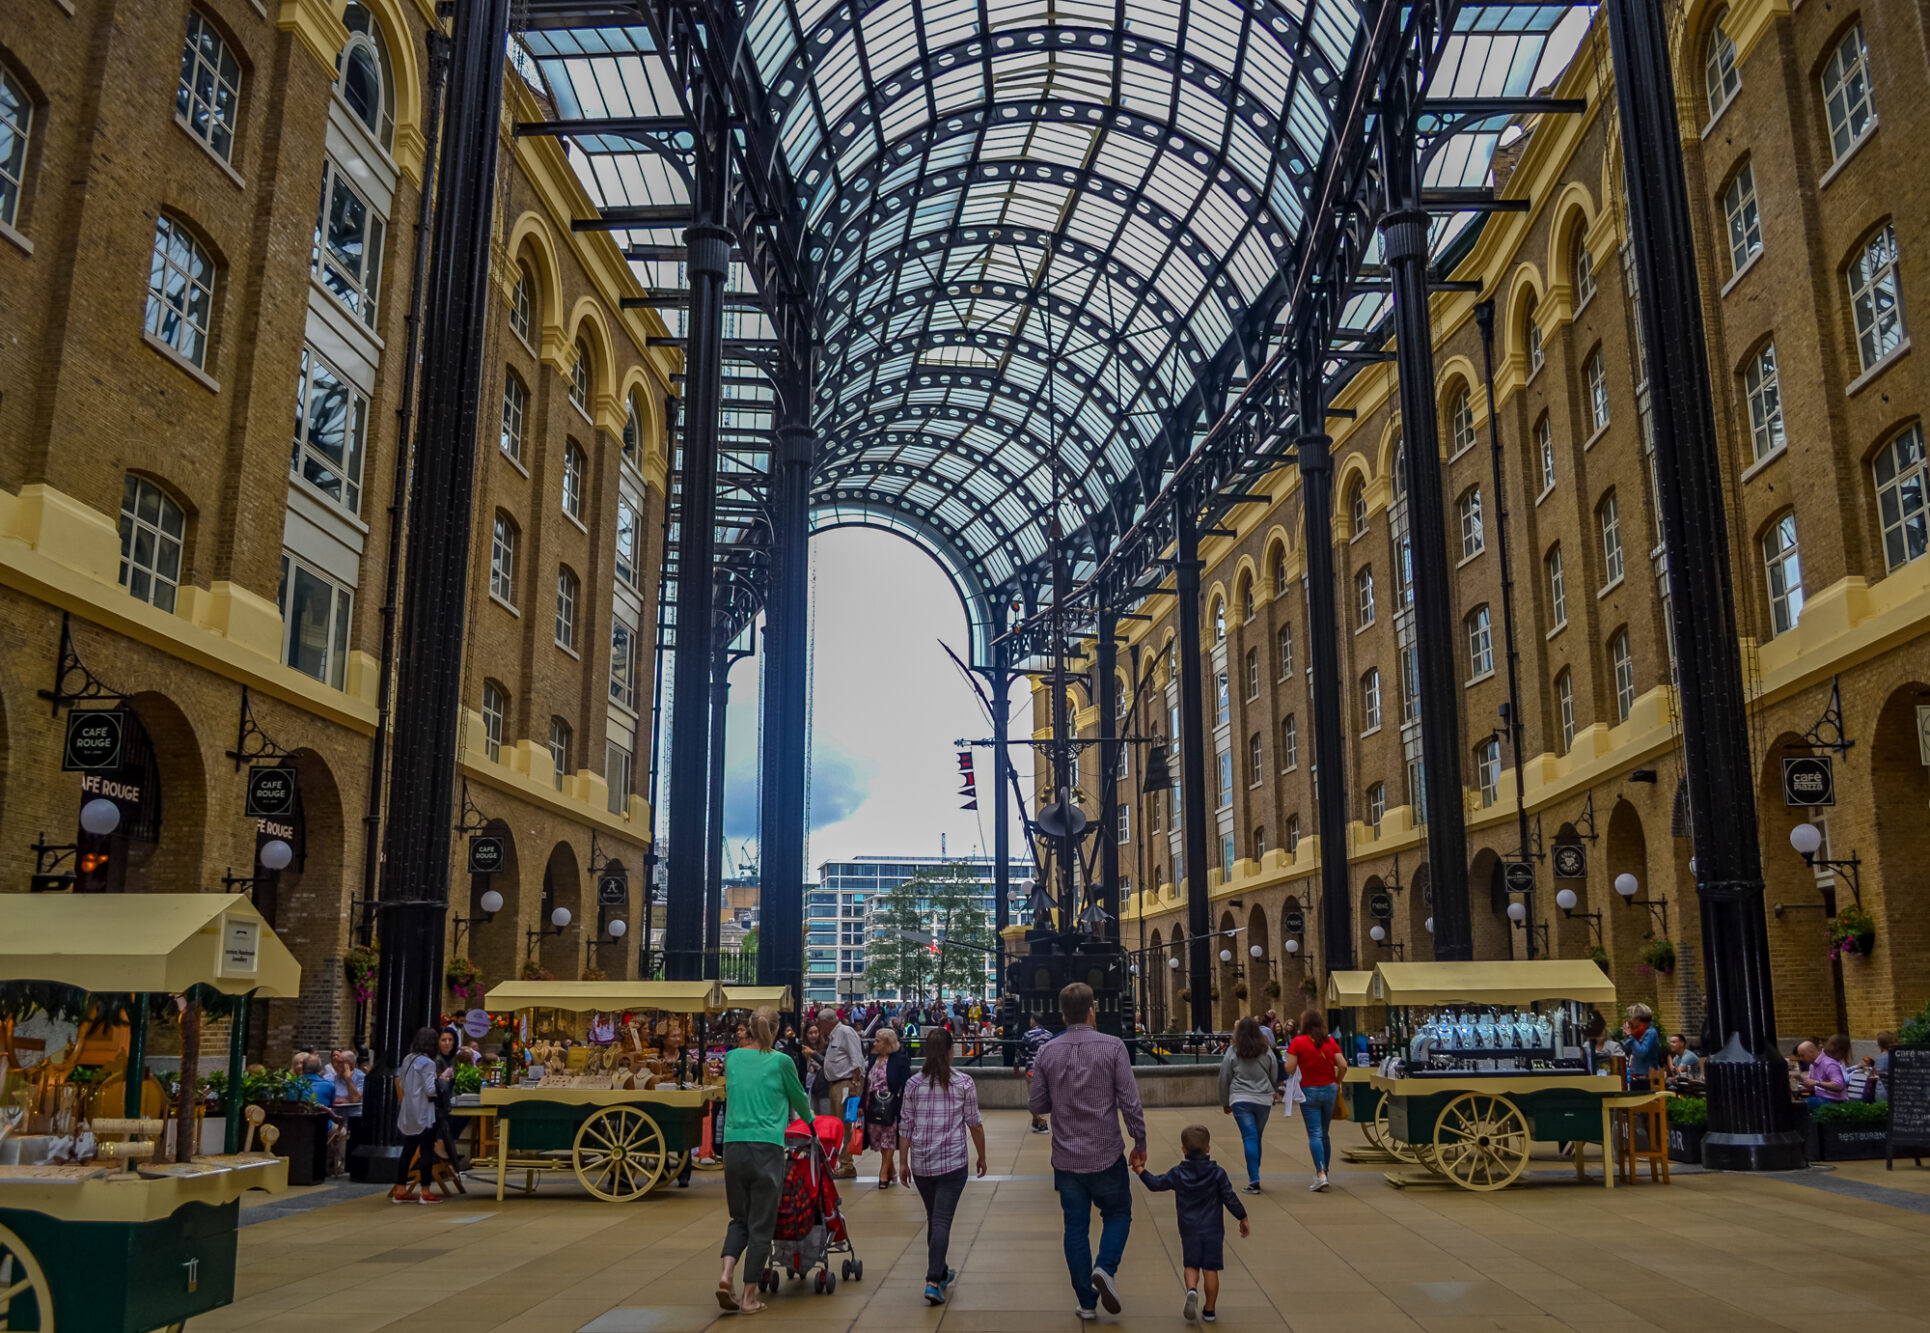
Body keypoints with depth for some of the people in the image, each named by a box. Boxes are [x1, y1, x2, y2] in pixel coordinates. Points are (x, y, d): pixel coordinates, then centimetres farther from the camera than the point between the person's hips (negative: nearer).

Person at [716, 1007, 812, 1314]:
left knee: (740, 1217, 18)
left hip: (734, 1146, 4)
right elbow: (799, 1097, 12)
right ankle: (749, 1297, 7)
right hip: (766, 1148, -4)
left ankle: (726, 1274, -3)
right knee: (761, 1224, 5)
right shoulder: (781, 1062, -3)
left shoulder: (732, 1058, 7)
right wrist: (808, 1120, 34)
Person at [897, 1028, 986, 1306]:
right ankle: (933, 1281, -12)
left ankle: (940, 1271, 32)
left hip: (921, 1163, 3)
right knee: (942, 1221, -3)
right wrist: (982, 1157, 9)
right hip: (952, 1162, -3)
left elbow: (905, 1126, 3)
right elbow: (974, 1124, -3)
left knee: (933, 1218, 19)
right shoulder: (964, 1082, -6)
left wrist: (904, 1162, 10)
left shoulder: (913, 1083, 0)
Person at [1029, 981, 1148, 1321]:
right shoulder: (1112, 1047, -11)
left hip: (1066, 1157, 2)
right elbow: (1130, 1102, -12)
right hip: (1106, 1154, -2)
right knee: (1118, 1213, 18)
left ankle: (1086, 1302, 14)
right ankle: (1105, 1267, -5)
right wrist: (1140, 1144, 0)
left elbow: (1037, 1105, 3)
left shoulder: (1047, 1052, -3)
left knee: (1075, 1227, 12)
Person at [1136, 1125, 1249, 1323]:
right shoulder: (1217, 1173, -7)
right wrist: (1243, 1218, 6)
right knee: (1210, 1269, 7)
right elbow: (1229, 1198, -6)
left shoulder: (1177, 1174, -5)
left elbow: (1155, 1184, 0)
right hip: (1213, 1229, 0)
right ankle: (1209, 1310, 12)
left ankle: (1192, 1290, -14)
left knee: (1191, 1266, 14)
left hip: (1189, 1229, 0)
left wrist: (1141, 1170, 14)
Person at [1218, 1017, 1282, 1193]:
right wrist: (1274, 1091, 34)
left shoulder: (1233, 1053, 0)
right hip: (1264, 1100, 2)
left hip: (1241, 1101, -2)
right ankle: (1253, 1176, 21)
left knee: (1249, 1138, -6)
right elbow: (1274, 1076, 14)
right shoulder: (1267, 1052, 5)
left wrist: (1225, 1103, 17)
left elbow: (1224, 1079, 4)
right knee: (1257, 1138, 13)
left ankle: (1254, 1180, -14)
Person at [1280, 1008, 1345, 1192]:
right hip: (1330, 1089, 4)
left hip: (1309, 1091, -4)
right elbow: (1343, 1065, -3)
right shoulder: (1330, 1042, 2)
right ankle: (1324, 1171, 22)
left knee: (1315, 1133, -5)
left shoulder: (1298, 1042, -9)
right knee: (1324, 1133, 15)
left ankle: (1321, 1174, -17)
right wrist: (1337, 1082, 14)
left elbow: (1290, 1069, -12)